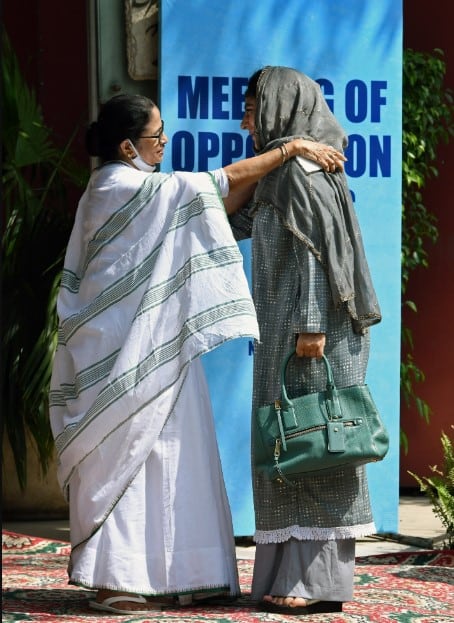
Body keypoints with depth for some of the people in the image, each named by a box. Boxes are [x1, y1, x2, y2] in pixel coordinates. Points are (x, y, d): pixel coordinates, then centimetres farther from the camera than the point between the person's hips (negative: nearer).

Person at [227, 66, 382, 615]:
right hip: (288, 328, 10)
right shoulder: (282, 170, 18)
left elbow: (318, 251, -19)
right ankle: (303, 577, 12)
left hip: (308, 329, -10)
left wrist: (311, 325, -23)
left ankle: (318, 582, -8)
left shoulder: (302, 168, -11)